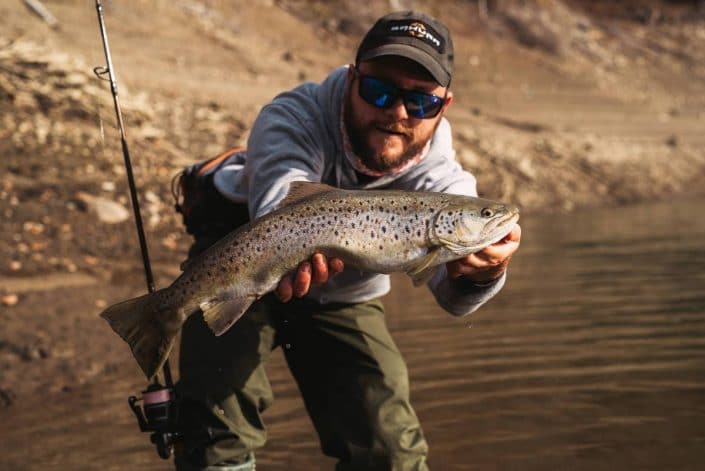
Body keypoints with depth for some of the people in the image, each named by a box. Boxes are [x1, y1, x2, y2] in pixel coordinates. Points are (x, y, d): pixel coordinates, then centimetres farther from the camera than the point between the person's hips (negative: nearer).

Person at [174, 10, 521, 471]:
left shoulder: (437, 174, -21)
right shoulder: (293, 118, -31)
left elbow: (453, 295, -37)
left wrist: (480, 272, -61)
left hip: (344, 299, 3)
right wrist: (298, 254, -75)